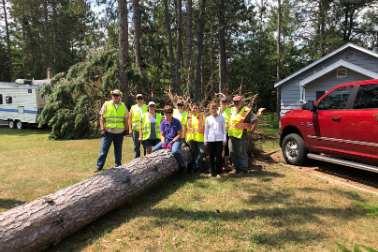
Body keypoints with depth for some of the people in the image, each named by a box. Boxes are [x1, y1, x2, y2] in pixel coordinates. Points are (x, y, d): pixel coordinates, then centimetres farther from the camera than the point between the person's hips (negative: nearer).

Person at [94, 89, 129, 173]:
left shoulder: (123, 106, 10)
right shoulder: (106, 104, 3)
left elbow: (126, 119, 15)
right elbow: (102, 118, 2)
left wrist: (125, 130, 10)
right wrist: (102, 129, -6)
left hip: (119, 132, 2)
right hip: (108, 131, -2)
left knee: (118, 149, 10)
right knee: (104, 149, -2)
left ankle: (118, 165, 21)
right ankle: (99, 166, 6)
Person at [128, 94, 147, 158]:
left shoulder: (147, 107, 6)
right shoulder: (133, 108, 9)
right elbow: (130, 119, 7)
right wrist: (130, 129, -1)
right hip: (136, 130, 1)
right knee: (136, 147, 9)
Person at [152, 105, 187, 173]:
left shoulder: (177, 121, -4)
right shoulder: (163, 122, 7)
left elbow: (179, 135, -5)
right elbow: (162, 135, 10)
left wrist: (171, 142, -15)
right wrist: (163, 143, -10)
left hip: (176, 140, -4)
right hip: (166, 140, 5)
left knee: (175, 151, -37)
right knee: (153, 150, -15)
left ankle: (184, 164, -10)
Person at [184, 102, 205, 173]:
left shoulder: (202, 116, 6)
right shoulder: (188, 116, 9)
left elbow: (204, 127, 5)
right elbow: (185, 128, 11)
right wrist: (185, 138, 7)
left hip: (200, 138, -1)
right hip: (191, 138, 1)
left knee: (201, 152, -11)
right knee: (195, 153, 8)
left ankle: (195, 167, 0)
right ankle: (200, 167, 20)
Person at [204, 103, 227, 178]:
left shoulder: (221, 117, 6)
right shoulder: (208, 118, 9)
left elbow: (224, 129, 9)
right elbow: (206, 130, 14)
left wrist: (224, 139, 3)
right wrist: (205, 140, 10)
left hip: (219, 139, -2)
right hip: (210, 139, 2)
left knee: (219, 156, -1)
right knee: (211, 156, 4)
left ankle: (218, 172, 8)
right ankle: (212, 172, 15)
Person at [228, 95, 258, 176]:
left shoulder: (247, 111, -7)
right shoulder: (232, 110, 15)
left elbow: (255, 121, -11)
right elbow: (229, 121, 26)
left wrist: (250, 132, -15)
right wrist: (229, 131, 16)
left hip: (241, 136, -7)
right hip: (232, 136, 7)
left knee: (242, 154, -1)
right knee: (233, 154, 13)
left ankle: (243, 170, 10)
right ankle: (236, 168, 24)